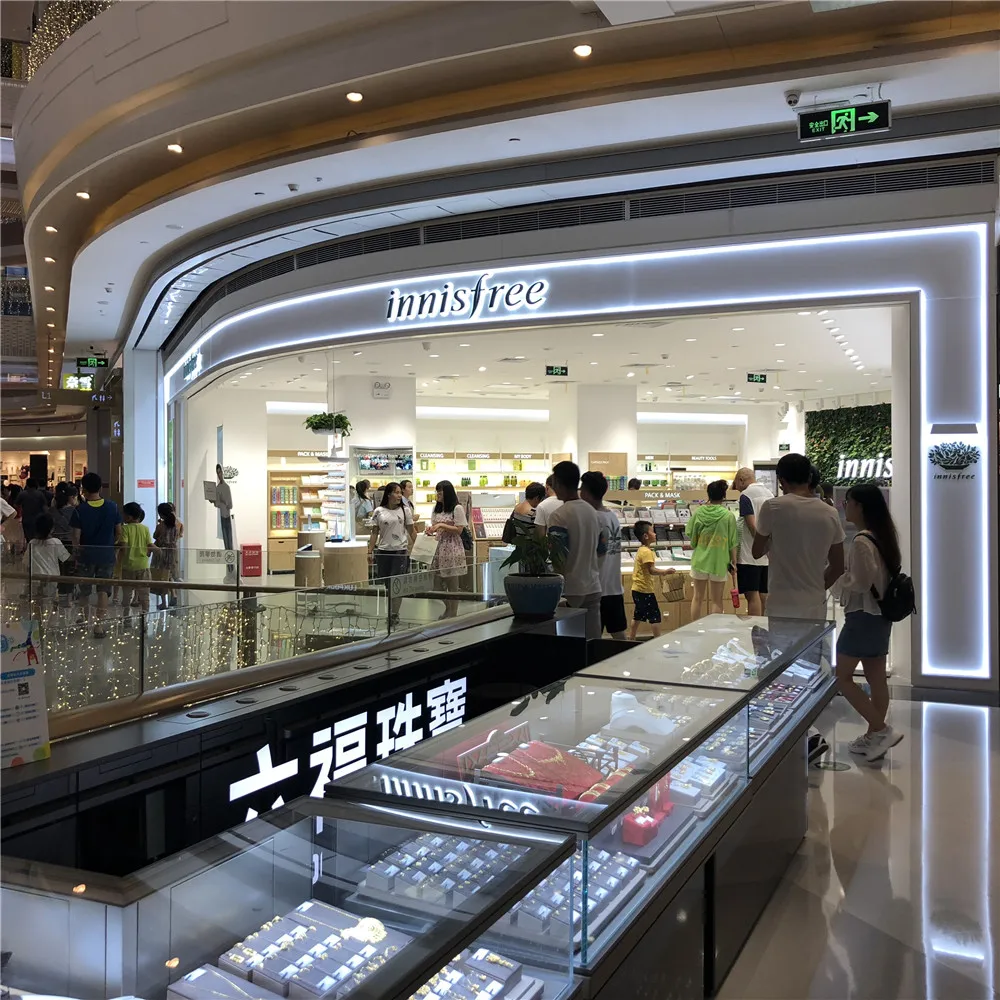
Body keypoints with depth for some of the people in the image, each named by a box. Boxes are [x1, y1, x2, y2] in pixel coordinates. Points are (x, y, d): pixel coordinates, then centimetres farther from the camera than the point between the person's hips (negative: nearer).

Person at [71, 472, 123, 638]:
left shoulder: (80, 510, -13)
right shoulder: (113, 507, -7)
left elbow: (76, 537, -11)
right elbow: (119, 532, -2)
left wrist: (78, 549, 7)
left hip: (86, 555, 0)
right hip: (107, 555, 0)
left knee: (84, 589, 19)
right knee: (103, 590, 4)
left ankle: (84, 617, 38)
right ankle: (99, 625, -1)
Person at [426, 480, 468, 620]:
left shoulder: (457, 508, -6)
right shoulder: (437, 508, 14)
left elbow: (459, 530, -9)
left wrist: (441, 525, -16)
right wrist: (431, 529, -2)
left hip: (452, 547, -6)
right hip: (439, 546, 6)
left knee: (453, 583, 0)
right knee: (440, 581, 6)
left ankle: (453, 613, 8)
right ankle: (448, 609, 22)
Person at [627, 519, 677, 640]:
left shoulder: (641, 550, 14)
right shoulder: (647, 552, -17)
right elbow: (651, 570, -23)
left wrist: (662, 571, 14)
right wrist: (665, 571, -15)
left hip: (637, 589, 10)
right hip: (645, 590, -10)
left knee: (637, 616, 15)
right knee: (655, 616, -2)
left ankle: (631, 640, 19)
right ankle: (657, 639, 2)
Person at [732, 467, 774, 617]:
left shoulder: (746, 496, -10)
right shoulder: (770, 494, 14)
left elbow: (752, 525, -18)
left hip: (750, 555, -8)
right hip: (767, 556, 8)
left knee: (752, 595, -6)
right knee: (764, 594, 12)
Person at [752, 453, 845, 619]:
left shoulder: (772, 507, -9)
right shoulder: (830, 514, 2)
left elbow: (757, 552, 3)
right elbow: (838, 567, 7)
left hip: (780, 604, -3)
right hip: (815, 604, 4)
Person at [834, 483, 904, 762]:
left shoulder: (861, 541, -20)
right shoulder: (883, 536, 8)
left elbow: (860, 584, -21)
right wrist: (846, 574, 10)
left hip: (863, 616, -9)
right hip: (880, 614, 9)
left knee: (842, 677, 0)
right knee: (876, 678, 13)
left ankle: (882, 730, -2)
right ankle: (874, 736, 21)